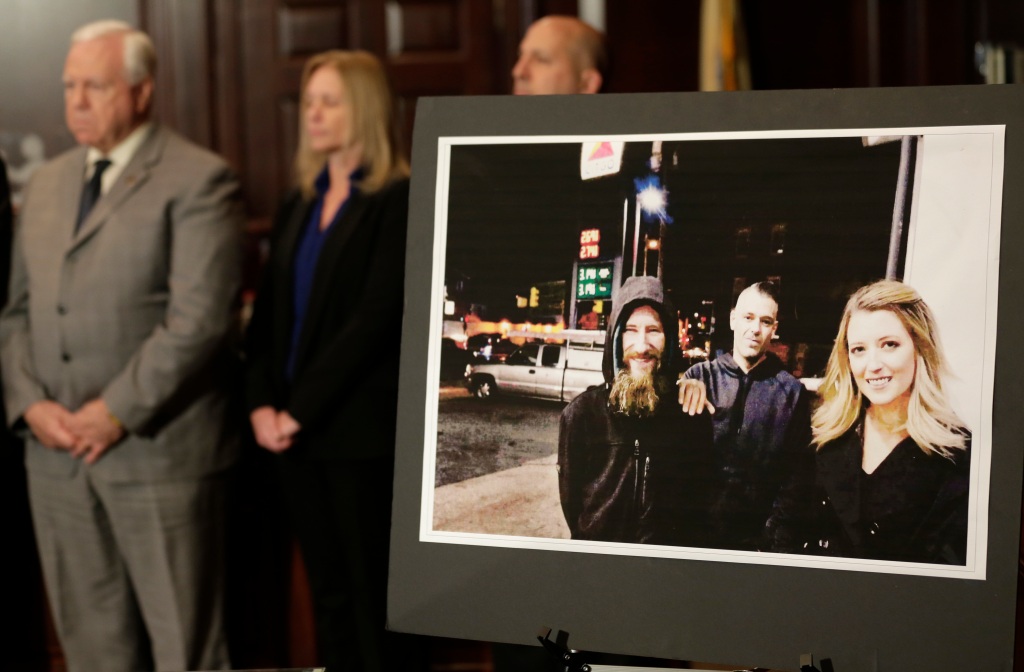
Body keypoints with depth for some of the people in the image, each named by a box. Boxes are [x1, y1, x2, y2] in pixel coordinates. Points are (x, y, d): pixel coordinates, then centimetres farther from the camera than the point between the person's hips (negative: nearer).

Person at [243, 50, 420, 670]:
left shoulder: (398, 200, -8)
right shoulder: (299, 205, 14)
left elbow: (375, 318, -14)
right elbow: (269, 312, 13)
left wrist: (300, 409, -13)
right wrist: (262, 404, -1)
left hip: (362, 429, -6)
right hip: (298, 432, 7)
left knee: (372, 599, 0)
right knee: (328, 594, 11)